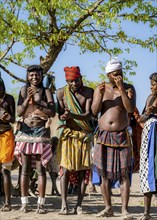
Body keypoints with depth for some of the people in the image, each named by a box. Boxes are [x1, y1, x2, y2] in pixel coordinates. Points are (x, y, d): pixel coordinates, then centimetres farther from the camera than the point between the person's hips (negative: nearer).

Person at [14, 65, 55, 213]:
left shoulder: (46, 92, 4)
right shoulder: (24, 90, 9)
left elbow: (52, 113, -4)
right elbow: (19, 112, 3)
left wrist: (37, 104, -13)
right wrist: (28, 99, -10)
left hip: (41, 132, -2)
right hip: (25, 131, 2)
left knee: (40, 168, -4)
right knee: (25, 168, 2)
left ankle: (41, 203, -3)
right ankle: (24, 203, 5)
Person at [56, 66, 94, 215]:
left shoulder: (88, 92, -8)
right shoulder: (61, 93, -4)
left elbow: (89, 114, -15)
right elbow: (60, 115, -3)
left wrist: (72, 115, -33)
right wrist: (63, 116, -29)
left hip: (85, 134, 0)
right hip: (68, 134, 0)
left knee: (84, 169, -2)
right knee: (65, 167, -10)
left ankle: (79, 205, 2)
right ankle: (64, 205, -13)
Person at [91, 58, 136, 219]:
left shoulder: (129, 88, 0)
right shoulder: (100, 88, 6)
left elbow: (131, 109, -15)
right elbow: (94, 111, -2)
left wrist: (121, 89, -21)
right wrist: (101, 95, -17)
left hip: (122, 136, -2)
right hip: (104, 136, 2)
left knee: (124, 174, -6)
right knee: (104, 174, 3)